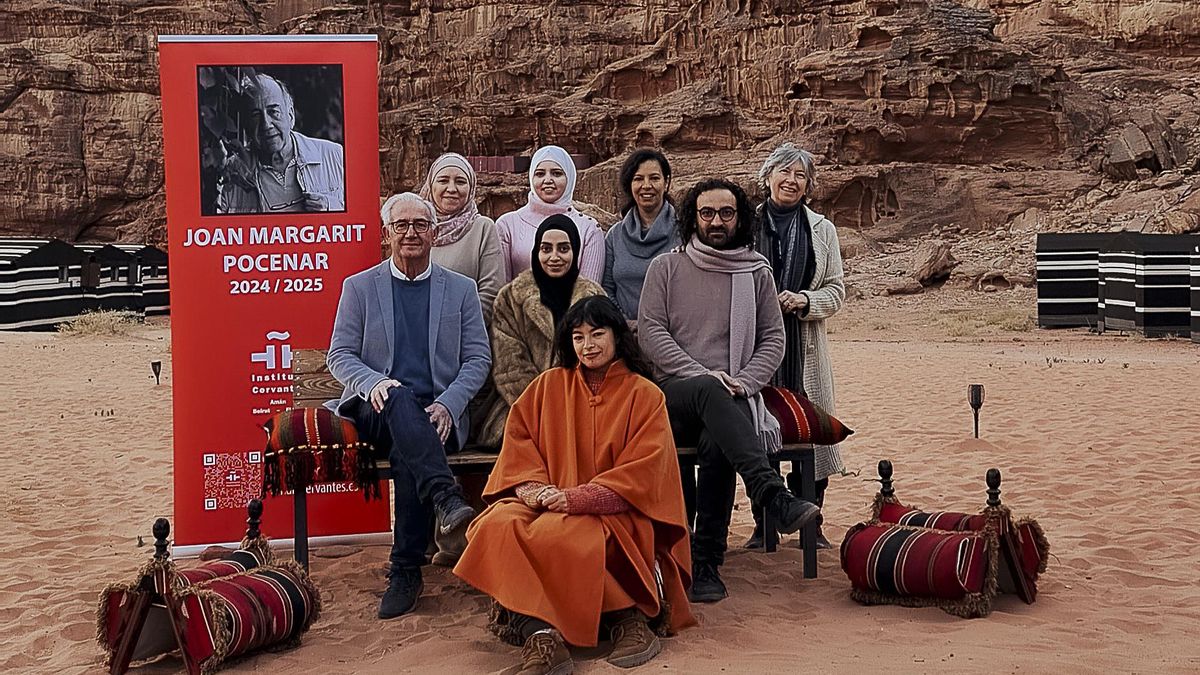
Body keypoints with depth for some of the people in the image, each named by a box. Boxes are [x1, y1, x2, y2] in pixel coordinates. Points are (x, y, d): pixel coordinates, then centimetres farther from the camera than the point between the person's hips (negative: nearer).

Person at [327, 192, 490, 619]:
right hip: (378, 409, 0)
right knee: (400, 398, -37)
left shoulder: (461, 290, 13)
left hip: (438, 412, 0)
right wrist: (374, 383, -16)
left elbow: (478, 359, 8)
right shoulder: (359, 287, 12)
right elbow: (339, 356, 7)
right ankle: (446, 499, -51)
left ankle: (405, 571, -26)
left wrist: (447, 404, -11)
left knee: (408, 452, -34)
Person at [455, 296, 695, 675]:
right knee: (497, 525, -29)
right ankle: (540, 634, -35)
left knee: (555, 534, -35)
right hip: (546, 501, 4)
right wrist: (531, 485, -12)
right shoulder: (549, 385, 15)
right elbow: (518, 438, 9)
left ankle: (631, 617, -18)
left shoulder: (645, 396, 4)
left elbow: (642, 473, -5)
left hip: (613, 512, -3)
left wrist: (576, 498, -16)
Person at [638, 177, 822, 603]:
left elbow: (773, 340, 13)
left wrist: (742, 382, -7)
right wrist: (702, 375, -11)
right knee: (709, 391, -38)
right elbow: (650, 331, 2)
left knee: (716, 442, -34)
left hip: (733, 400, 1)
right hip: (675, 395, -1)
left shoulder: (756, 273, 16)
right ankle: (776, 498, -50)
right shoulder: (666, 267, 11)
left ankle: (706, 564, -27)